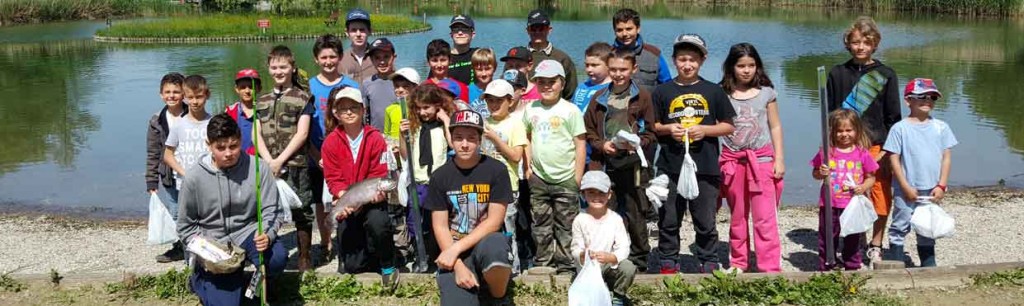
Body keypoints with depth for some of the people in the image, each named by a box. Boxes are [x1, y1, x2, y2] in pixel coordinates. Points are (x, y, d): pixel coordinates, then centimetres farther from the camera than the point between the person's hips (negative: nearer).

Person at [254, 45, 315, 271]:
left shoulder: (302, 98, 3)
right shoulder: (262, 101, 16)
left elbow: (302, 134, -5)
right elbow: (256, 134, 8)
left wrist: (280, 161, -11)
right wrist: (269, 161, -8)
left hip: (295, 165, -4)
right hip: (267, 166, 4)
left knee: (302, 212, 0)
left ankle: (305, 258, 10)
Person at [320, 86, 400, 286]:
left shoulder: (375, 138, -6)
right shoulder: (331, 143, -2)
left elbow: (379, 175, -8)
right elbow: (333, 179, -5)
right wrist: (344, 197, -24)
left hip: (371, 200, -2)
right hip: (346, 205, 2)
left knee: (377, 223, -38)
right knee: (350, 267, 0)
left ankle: (388, 266, -11)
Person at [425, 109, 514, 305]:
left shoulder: (496, 170, -6)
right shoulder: (440, 176, 0)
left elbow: (494, 222, -9)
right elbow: (440, 226, -1)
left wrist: (456, 249, -18)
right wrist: (458, 266, -16)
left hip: (486, 240, -1)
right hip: (453, 249, 1)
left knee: (492, 248, -38)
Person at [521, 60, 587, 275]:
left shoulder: (570, 110, -6)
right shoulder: (531, 109, 6)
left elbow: (580, 145, -5)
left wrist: (577, 178, -8)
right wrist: (528, 167, 6)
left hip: (565, 179, -4)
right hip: (539, 179, 4)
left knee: (565, 226, 4)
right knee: (541, 225, 11)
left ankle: (565, 265, 12)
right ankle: (544, 262, 21)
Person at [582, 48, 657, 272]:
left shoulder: (642, 97, 5)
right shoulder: (599, 98, 13)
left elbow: (651, 133, 3)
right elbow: (588, 131, 14)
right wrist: (602, 145, -3)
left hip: (634, 165, -2)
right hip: (605, 165, 2)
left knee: (636, 215, 2)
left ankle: (638, 260, 15)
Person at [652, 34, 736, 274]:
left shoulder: (713, 91, 6)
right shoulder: (662, 92, 6)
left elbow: (728, 126, 7)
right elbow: (650, 126, 10)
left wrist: (704, 130, -9)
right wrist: (667, 129, -10)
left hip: (705, 167, 0)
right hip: (670, 168, 0)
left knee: (706, 222, 7)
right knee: (669, 220, 7)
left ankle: (709, 263, 20)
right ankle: (668, 263, 20)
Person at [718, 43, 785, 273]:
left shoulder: (766, 92, 4)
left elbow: (775, 126, 8)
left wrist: (779, 159, 2)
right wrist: (713, 161, -1)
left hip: (762, 158, -1)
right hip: (732, 159, 1)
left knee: (765, 217, -6)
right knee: (737, 217, 12)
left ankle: (770, 267, -2)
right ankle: (738, 262, 24)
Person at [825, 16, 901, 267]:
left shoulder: (886, 75, 3)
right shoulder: (837, 74, 6)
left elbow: (893, 117, 4)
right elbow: (830, 114, 9)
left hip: (878, 147, -1)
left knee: (881, 197, 2)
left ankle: (875, 247, 19)